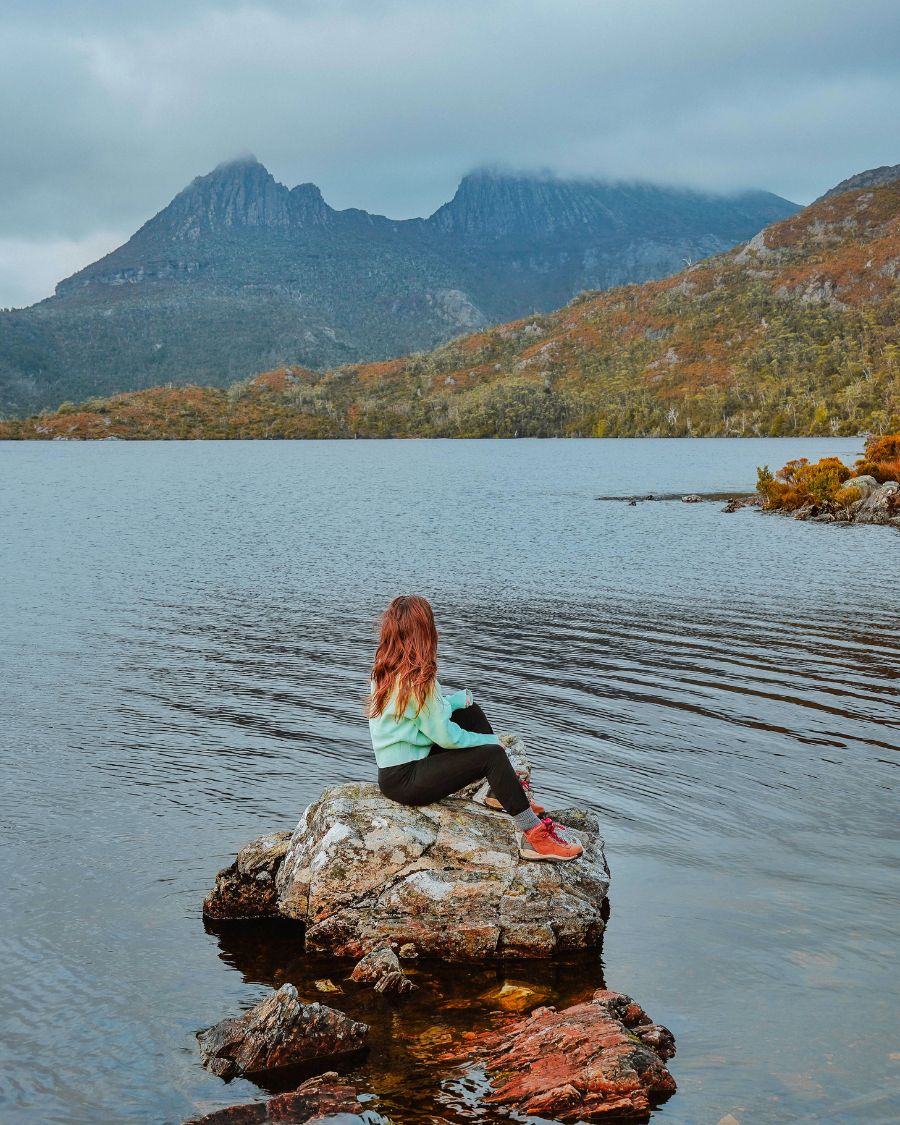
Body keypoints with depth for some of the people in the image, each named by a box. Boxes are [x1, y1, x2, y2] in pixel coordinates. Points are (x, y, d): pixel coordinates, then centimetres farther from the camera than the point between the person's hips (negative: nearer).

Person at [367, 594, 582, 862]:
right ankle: (534, 837, -17)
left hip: (391, 767, 9)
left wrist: (458, 698, 6)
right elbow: (445, 737, -19)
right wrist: (490, 740, -4)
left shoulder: (384, 670, 3)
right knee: (492, 755, -18)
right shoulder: (418, 679, -24)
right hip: (404, 781, -9)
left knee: (470, 711, 15)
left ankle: (497, 789, 15)